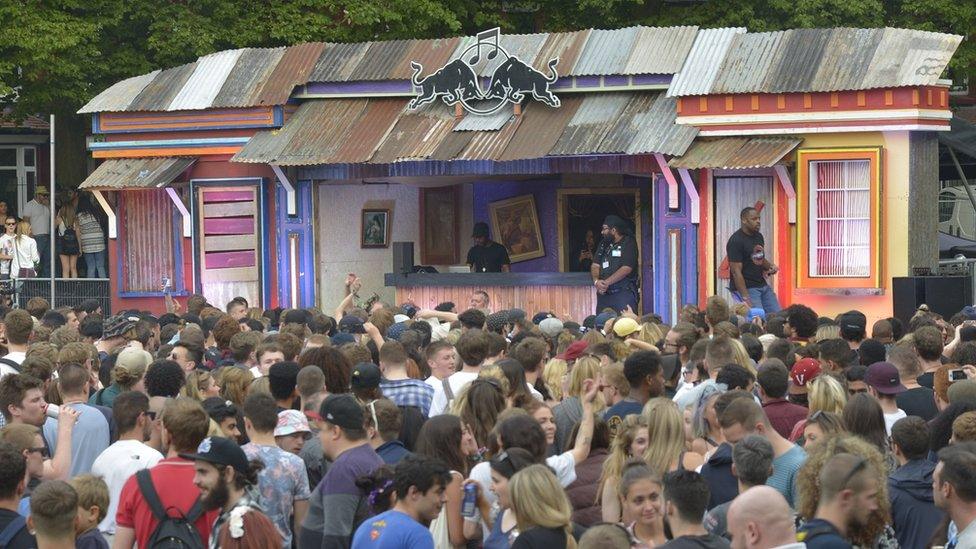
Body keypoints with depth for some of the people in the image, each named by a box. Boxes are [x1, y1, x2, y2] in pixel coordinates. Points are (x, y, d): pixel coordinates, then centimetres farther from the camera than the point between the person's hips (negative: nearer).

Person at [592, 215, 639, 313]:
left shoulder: (628, 243, -3)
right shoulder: (604, 244, 17)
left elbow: (626, 269, -13)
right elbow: (595, 266, 11)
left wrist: (606, 282, -16)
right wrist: (596, 281, -10)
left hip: (624, 294, -6)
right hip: (604, 293, 6)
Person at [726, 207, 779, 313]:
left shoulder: (759, 236, 11)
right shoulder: (736, 241, -14)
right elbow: (736, 271, -17)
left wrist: (770, 267, 2)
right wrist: (745, 298, -23)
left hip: (763, 285, 8)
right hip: (746, 288, -8)